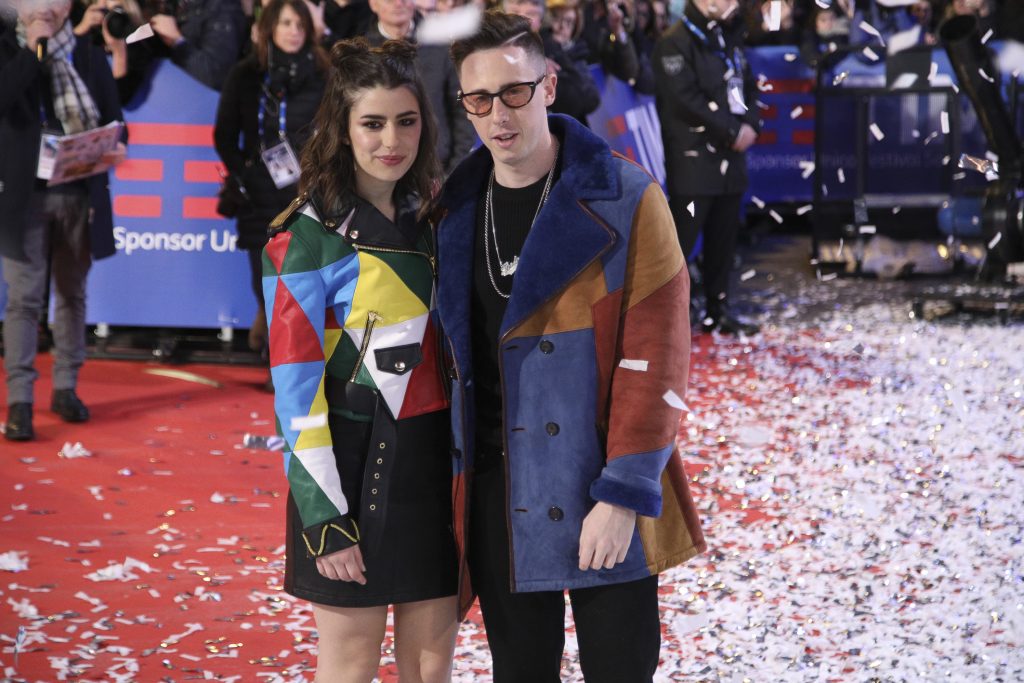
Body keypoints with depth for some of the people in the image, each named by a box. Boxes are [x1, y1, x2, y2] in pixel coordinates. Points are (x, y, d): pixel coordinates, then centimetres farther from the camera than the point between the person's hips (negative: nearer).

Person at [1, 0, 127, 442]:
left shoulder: (90, 56, 7)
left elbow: (112, 117, 7)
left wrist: (115, 148, -14)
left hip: (79, 191, 3)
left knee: (72, 292, 12)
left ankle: (65, 388, 23)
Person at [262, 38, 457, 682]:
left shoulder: (433, 220, 8)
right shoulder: (308, 237, -9)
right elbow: (296, 386, -12)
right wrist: (325, 519, -15)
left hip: (436, 467, 5)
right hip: (355, 466, -5)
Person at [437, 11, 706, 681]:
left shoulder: (625, 201, -9)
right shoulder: (455, 210, 6)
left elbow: (654, 357, -13)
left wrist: (624, 495, -17)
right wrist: (458, 484, 10)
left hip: (605, 501, -4)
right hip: (498, 499, 4)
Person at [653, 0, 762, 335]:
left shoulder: (728, 39, 16)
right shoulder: (675, 42, -10)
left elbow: (748, 87, 18)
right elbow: (687, 99, -18)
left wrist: (750, 125, -2)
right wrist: (733, 132, -15)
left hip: (730, 156, 8)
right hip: (693, 159, -8)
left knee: (724, 237, 11)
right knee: (682, 236, -8)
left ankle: (718, 310, 20)